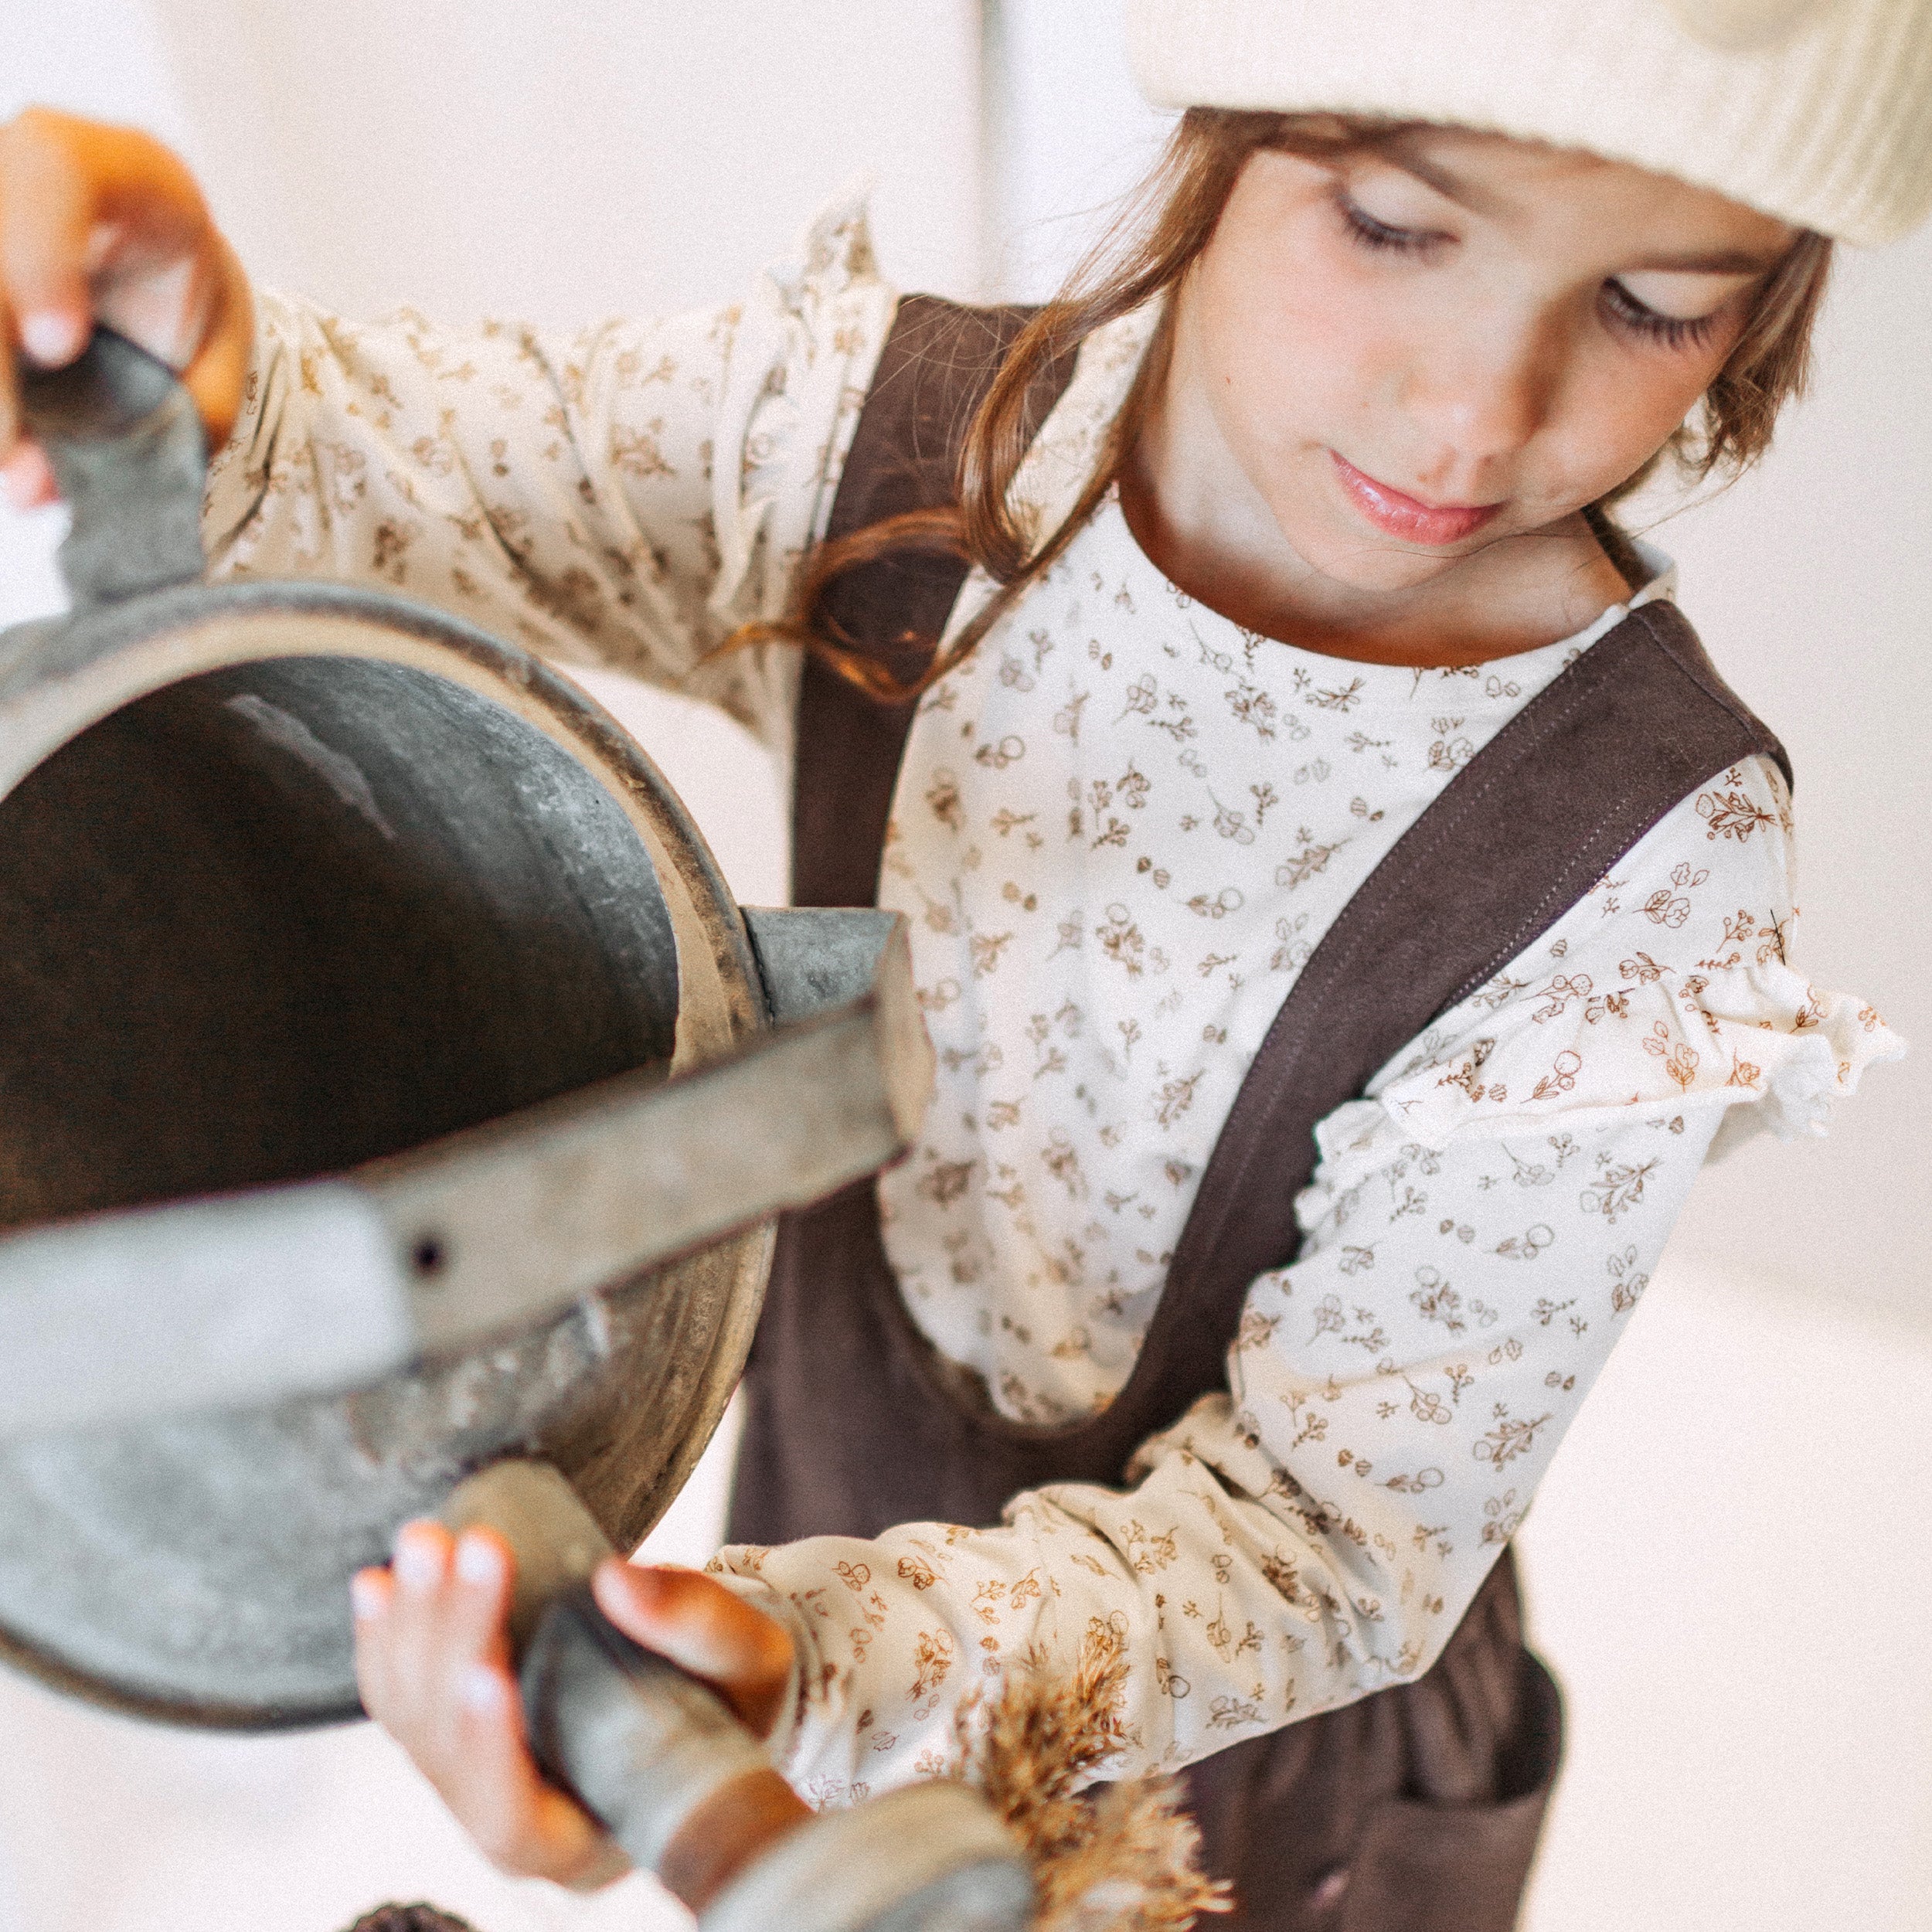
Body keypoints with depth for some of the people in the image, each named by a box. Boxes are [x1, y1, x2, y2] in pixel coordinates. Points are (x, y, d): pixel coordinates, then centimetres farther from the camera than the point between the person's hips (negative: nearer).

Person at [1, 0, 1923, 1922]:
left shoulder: (1636, 864, -30)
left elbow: (1322, 1531, -26)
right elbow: (450, 483, -6)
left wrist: (829, 1671, -43)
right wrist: (202, 404, -30)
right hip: (831, 1470, 4)